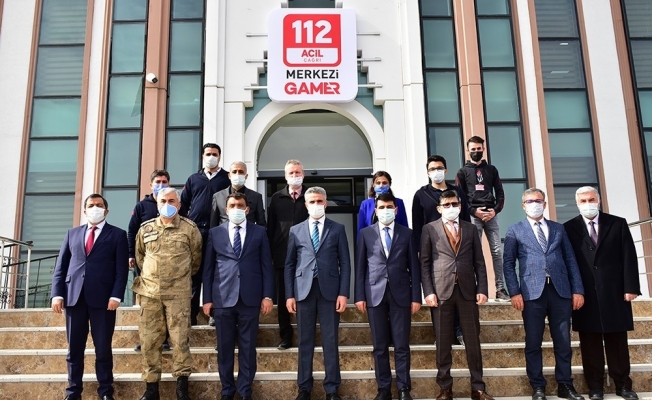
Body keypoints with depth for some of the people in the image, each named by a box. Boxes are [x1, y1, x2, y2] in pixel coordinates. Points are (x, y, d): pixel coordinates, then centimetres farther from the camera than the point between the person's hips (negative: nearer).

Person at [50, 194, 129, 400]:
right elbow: (61, 266, 13)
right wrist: (57, 293, 1)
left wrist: (116, 296, -12)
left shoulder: (117, 234, 6)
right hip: (74, 296, 3)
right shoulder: (72, 234, 16)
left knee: (103, 348, 3)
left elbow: (122, 269, -1)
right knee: (74, 348, 8)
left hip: (102, 298, -3)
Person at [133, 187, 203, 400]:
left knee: (180, 339, -3)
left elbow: (196, 258, 10)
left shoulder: (190, 228, -1)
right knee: (149, 340, 5)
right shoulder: (145, 229, 8)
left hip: (178, 293, -3)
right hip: (149, 292, 3)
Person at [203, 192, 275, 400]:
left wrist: (267, 296, -3)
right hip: (223, 298, 1)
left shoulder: (259, 232, 7)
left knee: (248, 348, 5)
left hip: (250, 298, 0)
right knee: (224, 348, 7)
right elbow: (208, 268, 7)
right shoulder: (215, 233, 8)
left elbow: (266, 265, 4)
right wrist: (207, 298, 2)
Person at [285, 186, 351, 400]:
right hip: (304, 290, 1)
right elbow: (290, 264, 9)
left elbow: (345, 263, 3)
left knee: (330, 341, 3)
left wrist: (343, 293, -5)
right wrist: (289, 294, 1)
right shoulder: (296, 230, 10)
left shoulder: (337, 229, 6)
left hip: (329, 290, -1)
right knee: (305, 342, 7)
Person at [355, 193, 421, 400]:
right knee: (380, 346, 6)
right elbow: (360, 267, 5)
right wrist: (359, 295, -2)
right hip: (375, 294, 0)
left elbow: (414, 267, 6)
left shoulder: (406, 234, 8)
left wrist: (416, 296, 0)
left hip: (400, 294, 0)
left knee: (402, 345, 2)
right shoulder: (365, 233, 7)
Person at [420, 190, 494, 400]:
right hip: (441, 291, -2)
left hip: (467, 290, 2)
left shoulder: (470, 228, 12)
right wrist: (428, 291, -8)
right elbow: (425, 263, 1)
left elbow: (479, 262, 10)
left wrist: (482, 289, 0)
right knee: (443, 343, 4)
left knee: (473, 341, 6)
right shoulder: (430, 229, 5)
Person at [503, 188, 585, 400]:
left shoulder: (558, 229, 16)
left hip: (560, 290, 2)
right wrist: (514, 292, -7)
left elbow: (570, 260, 12)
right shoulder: (515, 231, 8)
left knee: (563, 341, 6)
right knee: (533, 342, 1)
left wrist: (578, 289, 3)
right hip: (532, 292, -2)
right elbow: (508, 264, 3)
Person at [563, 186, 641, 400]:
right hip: (585, 295, -1)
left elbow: (629, 257, 3)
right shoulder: (568, 228, 4)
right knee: (590, 343, 4)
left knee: (617, 341, 9)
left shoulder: (618, 223, 7)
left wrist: (630, 287, -5)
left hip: (614, 293, 1)